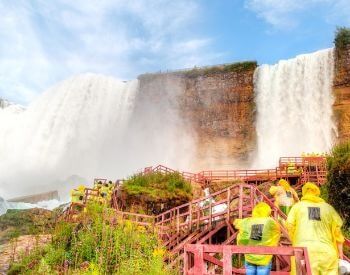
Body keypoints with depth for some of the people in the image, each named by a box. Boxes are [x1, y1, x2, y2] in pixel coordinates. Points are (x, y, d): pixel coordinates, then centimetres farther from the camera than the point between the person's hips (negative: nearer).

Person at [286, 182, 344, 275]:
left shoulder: (297, 206, 12)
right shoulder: (328, 208, 15)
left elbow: (290, 226, 4)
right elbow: (337, 231, 11)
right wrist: (340, 252, 18)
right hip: (326, 251, 2)